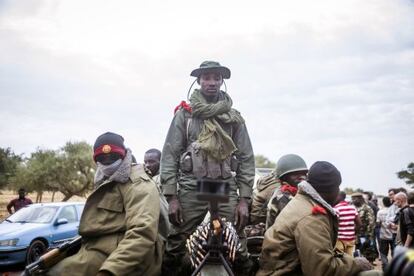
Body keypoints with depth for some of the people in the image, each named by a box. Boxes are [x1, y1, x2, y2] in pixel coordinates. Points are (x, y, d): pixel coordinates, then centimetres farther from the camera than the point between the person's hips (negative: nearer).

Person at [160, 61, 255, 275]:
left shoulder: (234, 117, 10)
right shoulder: (184, 114, 6)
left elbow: (246, 159, 8)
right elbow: (169, 155, 2)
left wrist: (244, 199, 0)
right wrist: (171, 196, -5)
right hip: (191, 190, -1)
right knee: (175, 246, 1)